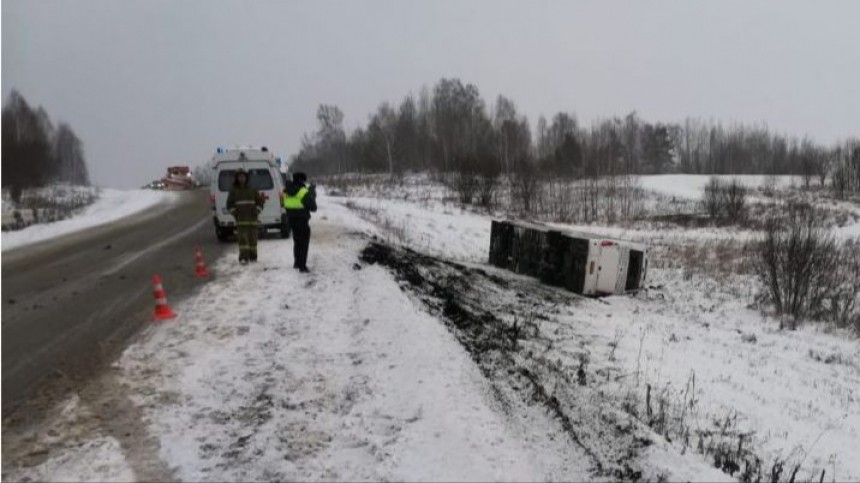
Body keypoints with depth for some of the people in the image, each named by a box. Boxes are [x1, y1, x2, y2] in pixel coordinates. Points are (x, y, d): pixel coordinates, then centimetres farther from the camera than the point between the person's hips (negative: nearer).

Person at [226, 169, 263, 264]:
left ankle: (253, 256, 16)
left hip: (252, 218, 2)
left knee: (253, 238, 5)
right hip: (241, 219, -2)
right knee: (242, 238, -11)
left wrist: (256, 211, 1)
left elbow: (259, 201, 15)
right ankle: (243, 257, -15)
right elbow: (229, 204, 10)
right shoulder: (233, 191, 8)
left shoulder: (252, 190, 11)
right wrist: (235, 213, -2)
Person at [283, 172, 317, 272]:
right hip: (302, 221, -7)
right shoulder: (303, 192, -19)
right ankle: (302, 266, 1)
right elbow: (313, 207, -14)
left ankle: (297, 263, 34)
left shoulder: (287, 191, 3)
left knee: (297, 241, 24)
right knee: (304, 243, 3)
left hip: (291, 220, 7)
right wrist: (312, 193, 0)